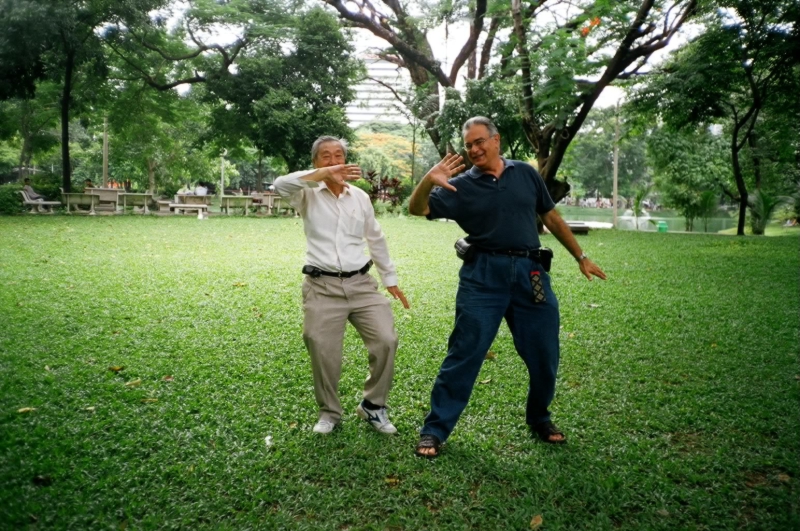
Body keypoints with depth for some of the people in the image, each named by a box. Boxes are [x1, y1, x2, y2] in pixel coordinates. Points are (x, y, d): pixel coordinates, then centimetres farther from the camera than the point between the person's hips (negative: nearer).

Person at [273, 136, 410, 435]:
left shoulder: (360, 197, 13)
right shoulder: (308, 195, 2)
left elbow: (376, 240, 20)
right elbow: (281, 185, -21)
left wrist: (390, 278, 22)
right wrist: (323, 174, -29)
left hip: (361, 284, 3)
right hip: (322, 288, -3)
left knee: (386, 340, -6)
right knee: (323, 352, -2)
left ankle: (373, 406, 15)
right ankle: (329, 412, 22)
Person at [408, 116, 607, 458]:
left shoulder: (525, 174, 9)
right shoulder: (461, 185, 1)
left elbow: (551, 218, 17)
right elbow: (417, 209, -9)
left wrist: (581, 257, 19)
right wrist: (428, 181, -29)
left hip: (531, 274, 3)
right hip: (484, 276, -3)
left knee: (544, 356, 11)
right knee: (465, 354, -3)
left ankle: (539, 419, 35)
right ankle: (435, 429, 9)